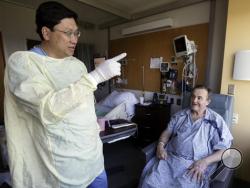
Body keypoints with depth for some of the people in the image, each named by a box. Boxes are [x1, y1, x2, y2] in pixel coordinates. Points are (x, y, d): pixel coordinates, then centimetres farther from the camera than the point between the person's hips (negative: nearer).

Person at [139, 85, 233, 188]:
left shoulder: (216, 121, 0)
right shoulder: (180, 115, 11)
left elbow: (224, 150, -3)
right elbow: (167, 131, 16)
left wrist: (204, 162, -17)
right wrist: (160, 146, -3)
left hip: (195, 164, -2)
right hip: (170, 158, 3)